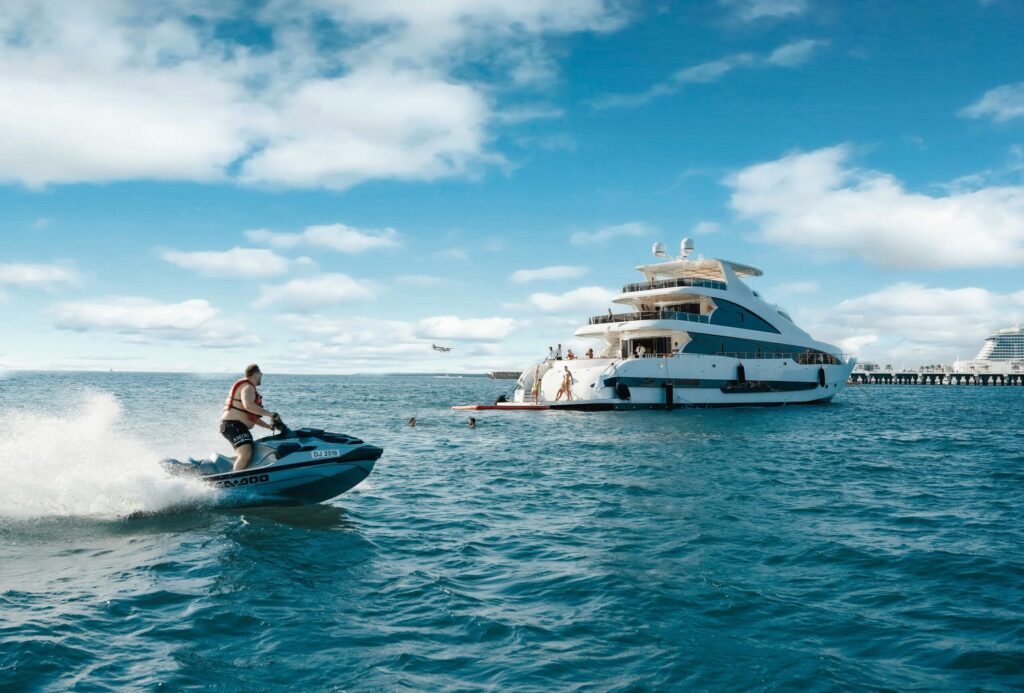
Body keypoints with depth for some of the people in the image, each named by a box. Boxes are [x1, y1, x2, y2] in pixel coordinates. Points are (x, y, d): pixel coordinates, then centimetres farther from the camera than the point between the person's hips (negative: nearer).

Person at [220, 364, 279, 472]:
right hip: (233, 425, -11)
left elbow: (252, 416, 26)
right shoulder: (247, 387, -10)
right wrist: (270, 414, -28)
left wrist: (268, 425, 18)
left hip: (239, 426, 11)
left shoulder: (250, 388, 22)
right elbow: (248, 405, -31)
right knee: (246, 454, -30)